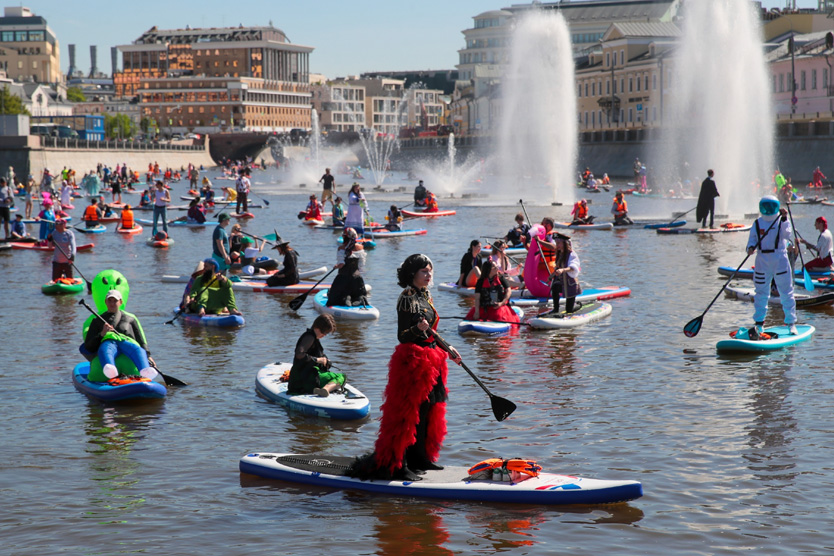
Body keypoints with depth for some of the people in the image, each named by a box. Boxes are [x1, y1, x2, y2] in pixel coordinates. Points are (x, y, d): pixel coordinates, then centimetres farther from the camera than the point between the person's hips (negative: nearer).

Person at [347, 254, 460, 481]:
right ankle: (397, 465, -7)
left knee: (428, 410, 14)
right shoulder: (407, 298, -14)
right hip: (413, 358, -9)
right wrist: (418, 329, -35)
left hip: (430, 358, 9)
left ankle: (420, 459, 24)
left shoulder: (425, 296, 14)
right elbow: (402, 336, -18)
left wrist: (447, 349, 22)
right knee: (410, 412, -9)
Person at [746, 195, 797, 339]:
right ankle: (759, 324, 13)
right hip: (762, 261, 2)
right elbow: (752, 239, 5)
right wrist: (751, 247, -16)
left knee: (786, 293, 0)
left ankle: (791, 323, 7)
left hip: (780, 260, -2)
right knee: (761, 294, 5)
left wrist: (784, 219, -27)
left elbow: (787, 234, -15)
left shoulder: (782, 221, 1)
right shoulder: (757, 224, 7)